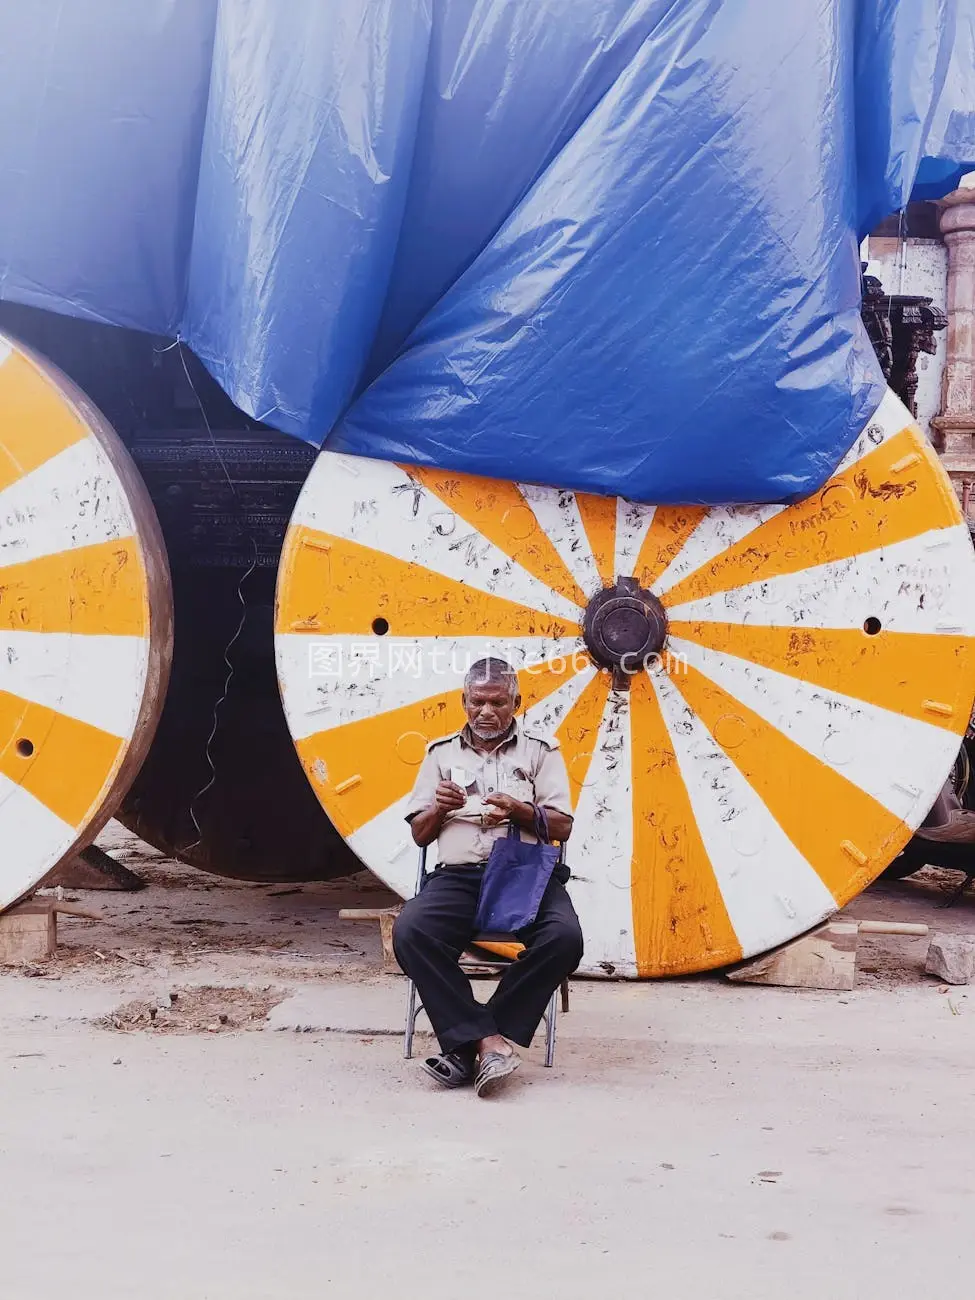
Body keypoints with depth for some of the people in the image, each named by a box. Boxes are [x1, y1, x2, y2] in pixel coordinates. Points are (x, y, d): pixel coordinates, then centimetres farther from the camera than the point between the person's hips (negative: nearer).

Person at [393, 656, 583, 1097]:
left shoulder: (540, 750, 14)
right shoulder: (442, 753, 19)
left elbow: (562, 827, 8)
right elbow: (419, 834, 19)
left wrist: (520, 812, -11)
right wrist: (439, 809, -4)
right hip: (459, 874, 1)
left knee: (564, 938, -33)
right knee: (410, 931, -32)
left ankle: (469, 1046, -26)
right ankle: (489, 1040, -30)